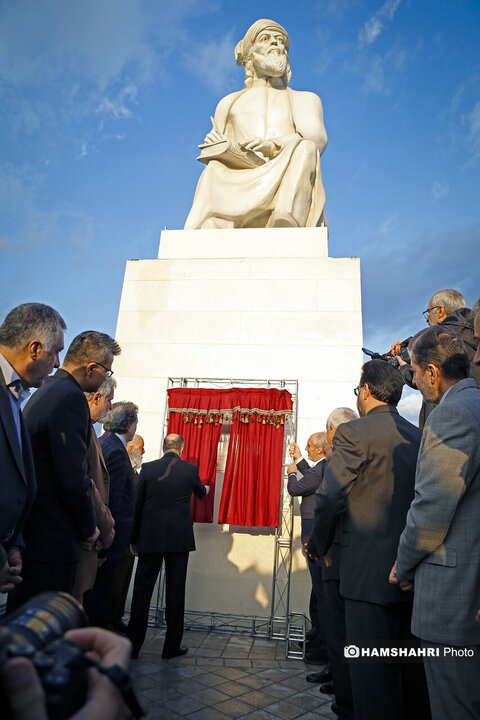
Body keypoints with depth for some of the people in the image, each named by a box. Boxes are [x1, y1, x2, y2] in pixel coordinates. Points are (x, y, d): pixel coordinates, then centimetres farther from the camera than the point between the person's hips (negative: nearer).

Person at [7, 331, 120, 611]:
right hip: (52, 541, -10)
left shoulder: (45, 391, 13)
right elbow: (73, 480, -23)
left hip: (29, 532, 10)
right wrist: (89, 528, -6)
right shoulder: (70, 398, -18)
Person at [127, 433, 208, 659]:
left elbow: (137, 504, 1)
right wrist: (205, 490, 44)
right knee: (175, 592, 7)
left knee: (142, 590, 10)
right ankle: (172, 647, 16)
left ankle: (133, 646, 16)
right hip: (179, 538, -1)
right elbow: (200, 492, 19)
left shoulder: (147, 468, 0)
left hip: (150, 538, 1)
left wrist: (134, 539, 10)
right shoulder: (190, 469, -2)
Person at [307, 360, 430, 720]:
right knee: (414, 670, 20)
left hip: (370, 569, -7)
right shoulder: (421, 437, 7)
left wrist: (319, 545, 3)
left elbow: (330, 498, -13)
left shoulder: (353, 433, -12)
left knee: (372, 670, 5)